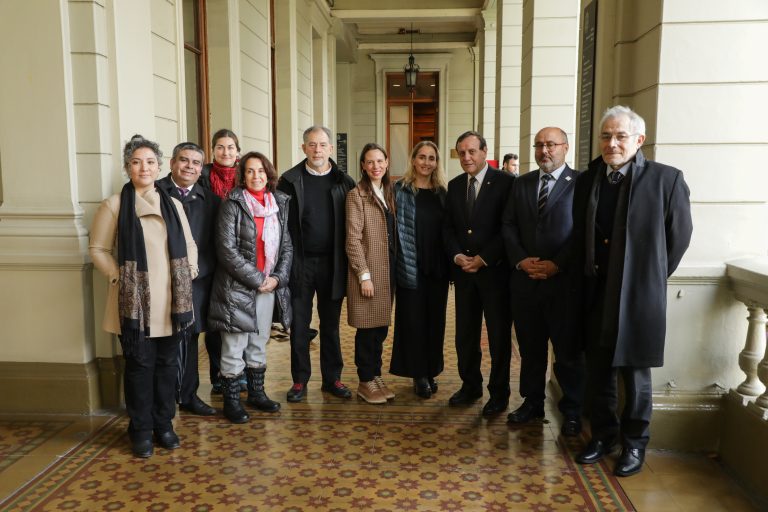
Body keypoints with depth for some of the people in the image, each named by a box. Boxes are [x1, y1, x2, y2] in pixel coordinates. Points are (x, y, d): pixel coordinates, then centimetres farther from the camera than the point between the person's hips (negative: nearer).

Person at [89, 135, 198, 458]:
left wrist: (189, 273, 2)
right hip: (135, 302, -3)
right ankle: (141, 431, 18)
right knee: (140, 365, 3)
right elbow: (98, 249, -1)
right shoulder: (114, 205, -1)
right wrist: (119, 277, -10)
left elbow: (189, 245, 15)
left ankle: (164, 425, 24)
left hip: (171, 301, 4)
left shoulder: (173, 204, 10)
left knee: (168, 363, 10)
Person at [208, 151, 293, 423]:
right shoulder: (232, 205, -8)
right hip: (237, 288, -5)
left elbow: (287, 246, 10)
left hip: (269, 287, 5)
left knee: (259, 345, 16)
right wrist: (257, 279, -13)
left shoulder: (279, 205, 8)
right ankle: (231, 401, 15)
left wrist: (277, 277, -4)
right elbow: (227, 250, -13)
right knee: (234, 348, 1)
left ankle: (257, 393, 31)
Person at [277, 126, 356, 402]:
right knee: (299, 323, 8)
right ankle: (300, 380, 20)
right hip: (300, 263, -1)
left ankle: (332, 378, 24)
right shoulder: (289, 180, -1)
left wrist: (347, 263, -3)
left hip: (332, 263, 1)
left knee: (330, 323, 12)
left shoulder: (344, 182, 2)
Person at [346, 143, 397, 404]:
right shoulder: (357, 194, -8)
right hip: (368, 271, -6)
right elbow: (353, 239, -12)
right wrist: (364, 274, -15)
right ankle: (365, 381, 14)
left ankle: (376, 375, 24)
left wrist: (394, 269, 7)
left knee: (381, 326, 12)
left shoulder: (389, 192, 13)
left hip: (388, 270, 6)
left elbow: (394, 233, 14)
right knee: (367, 328, 1)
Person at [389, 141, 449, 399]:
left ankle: (431, 371, 24)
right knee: (413, 319, 4)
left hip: (437, 268, 4)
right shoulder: (401, 189, -3)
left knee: (435, 319, 11)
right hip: (412, 267, -4)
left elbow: (447, 230, 10)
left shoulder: (442, 192, 9)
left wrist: (449, 262, 3)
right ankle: (418, 374, 16)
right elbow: (398, 229, -7)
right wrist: (406, 264, -13)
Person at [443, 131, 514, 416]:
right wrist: (457, 255, -4)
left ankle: (499, 393, 17)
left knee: (499, 335, 5)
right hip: (463, 271, 5)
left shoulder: (505, 182, -7)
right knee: (465, 334, 10)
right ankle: (470, 385, 25)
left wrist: (483, 259, -13)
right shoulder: (454, 185, 11)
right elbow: (448, 227, 12)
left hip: (495, 270, -5)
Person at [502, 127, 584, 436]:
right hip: (525, 280, 4)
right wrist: (520, 260, -6)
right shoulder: (521, 184, 11)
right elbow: (508, 225, 8)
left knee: (568, 350, 6)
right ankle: (532, 402, 28)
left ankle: (572, 411, 21)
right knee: (530, 347, 13)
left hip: (563, 280, -4)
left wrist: (557, 265, -15)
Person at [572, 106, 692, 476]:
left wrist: (652, 276, 3)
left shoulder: (666, 179, -8)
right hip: (596, 295, 4)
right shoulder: (587, 181, 5)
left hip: (639, 295, -4)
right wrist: (588, 276, 9)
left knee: (635, 374, 9)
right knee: (597, 372, 14)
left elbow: (679, 235, -1)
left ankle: (634, 443, 27)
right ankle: (602, 435, 31)